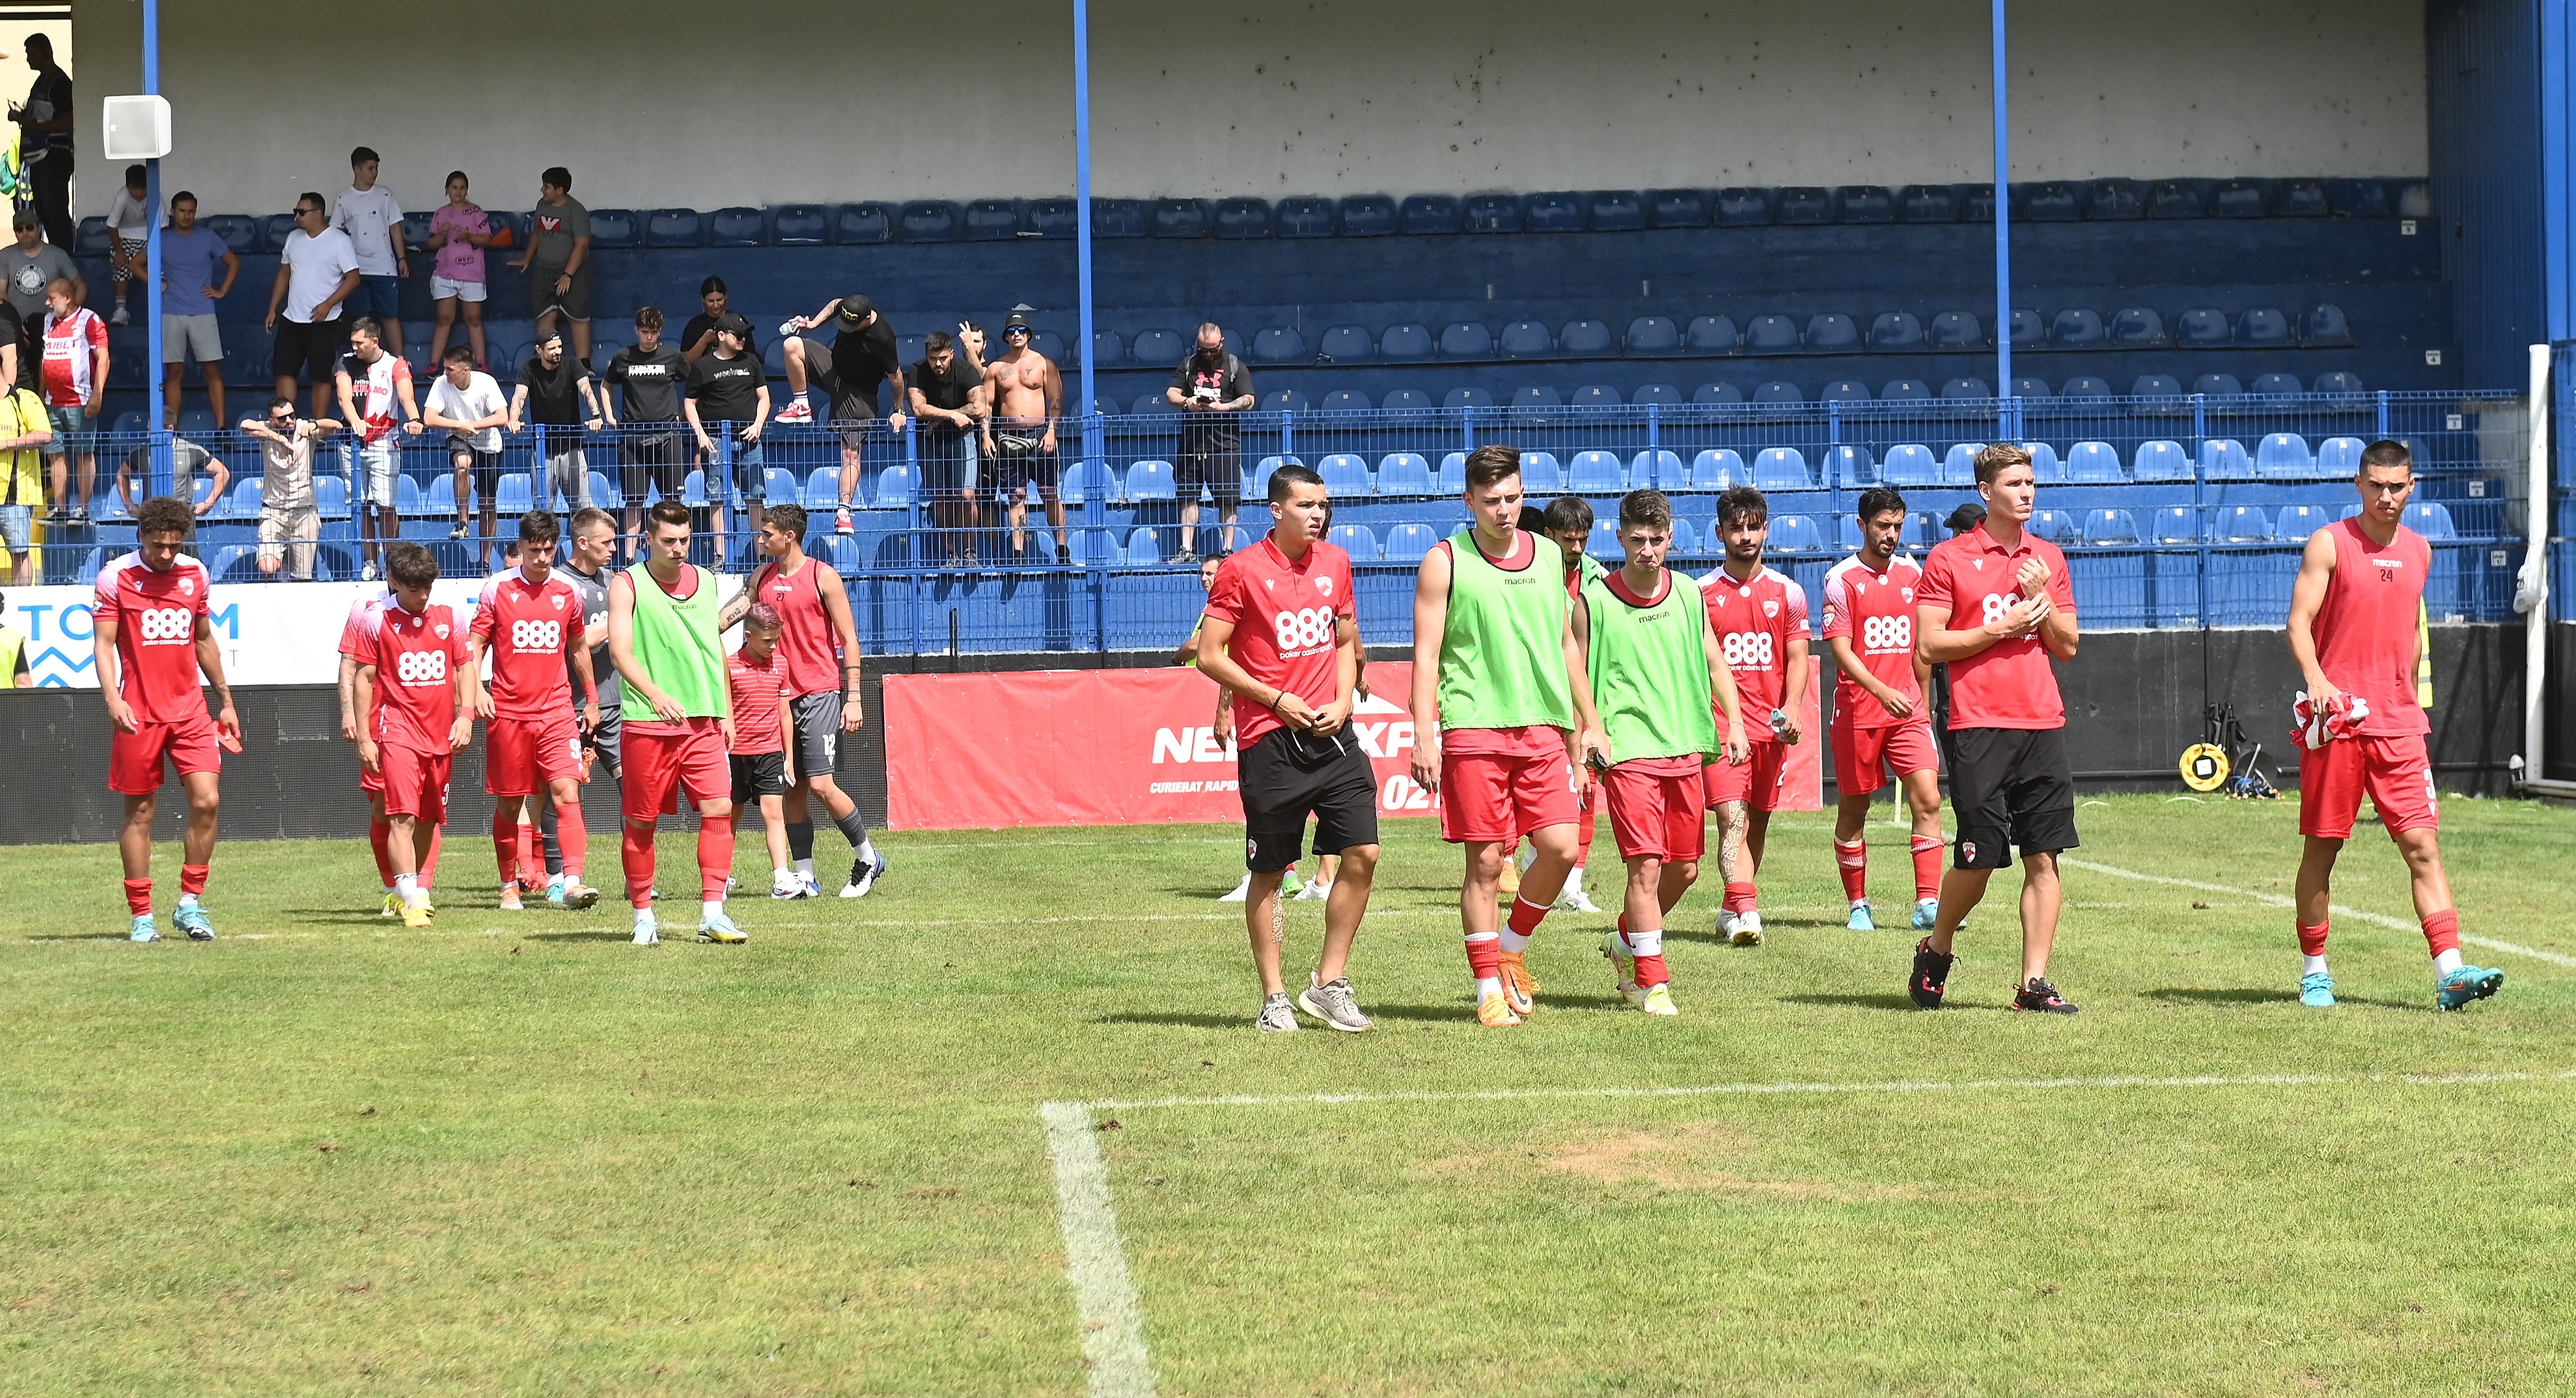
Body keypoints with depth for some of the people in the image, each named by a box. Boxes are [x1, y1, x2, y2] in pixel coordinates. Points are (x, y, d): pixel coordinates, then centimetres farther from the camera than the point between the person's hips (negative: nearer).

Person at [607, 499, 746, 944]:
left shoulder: (704, 582, 12)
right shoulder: (627, 585, -2)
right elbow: (620, 652, -11)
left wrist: (726, 712, 19)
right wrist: (655, 694, -27)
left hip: (704, 722, 3)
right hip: (648, 724, -3)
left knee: (719, 810, -9)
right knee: (641, 822, 3)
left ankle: (712, 915, -7)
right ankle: (643, 917, 15)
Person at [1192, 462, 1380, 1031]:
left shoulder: (1335, 562, 11)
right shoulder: (1242, 569, -6)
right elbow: (1209, 655, -5)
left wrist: (1343, 701, 4)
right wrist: (1277, 700, -11)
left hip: (1331, 732, 4)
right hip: (1270, 740, -4)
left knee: (1363, 852, -5)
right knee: (1269, 872, 3)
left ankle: (1329, 984, 7)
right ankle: (1274, 998, 13)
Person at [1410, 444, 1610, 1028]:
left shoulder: (1549, 555, 12)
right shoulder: (1445, 561, -1)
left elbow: (1567, 644, 20)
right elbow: (1426, 655, -2)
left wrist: (1590, 723, 17)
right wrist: (1423, 737, -9)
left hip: (1542, 725, 4)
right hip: (1473, 728, -4)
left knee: (1560, 847, -5)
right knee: (1486, 861, -2)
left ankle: (1511, 949, 19)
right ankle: (1489, 988, 8)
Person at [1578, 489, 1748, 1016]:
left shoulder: (1688, 595, 8)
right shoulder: (1593, 601, -4)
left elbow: (1715, 663, 17)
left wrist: (1734, 723, 8)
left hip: (1685, 748, 5)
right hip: (1628, 751, -5)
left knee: (1685, 868, 11)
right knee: (1646, 865, -13)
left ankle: (1627, 939, 35)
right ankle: (1651, 982, -5)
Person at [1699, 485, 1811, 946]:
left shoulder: (1788, 592, 8)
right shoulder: (1701, 593, 4)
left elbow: (1797, 658, 7)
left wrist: (1792, 708, -8)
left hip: (1771, 725, 3)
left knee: (1758, 822, 10)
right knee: (1733, 819, -16)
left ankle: (1732, 910, 24)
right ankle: (1746, 911, -28)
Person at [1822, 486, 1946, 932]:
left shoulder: (1912, 574, 10)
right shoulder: (1842, 578, -5)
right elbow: (1840, 648, -12)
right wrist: (1881, 691, -25)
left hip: (1907, 711, 3)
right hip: (1857, 712, -3)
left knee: (1927, 799, -10)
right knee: (1853, 809, 6)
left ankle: (1928, 904, -11)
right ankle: (1858, 906, 18)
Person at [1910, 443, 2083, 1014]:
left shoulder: (2049, 559, 14)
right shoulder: (1949, 559, 0)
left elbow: (2067, 646, 13)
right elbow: (1928, 646, -5)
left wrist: (2041, 598, -3)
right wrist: (2001, 629, -10)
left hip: (2043, 725, 4)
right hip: (1979, 727, -4)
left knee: (2044, 858, -1)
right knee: (1978, 859, -4)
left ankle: (2034, 982, 2)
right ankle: (1936, 952, 21)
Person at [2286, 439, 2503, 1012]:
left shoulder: (2418, 550, 13)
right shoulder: (2330, 544, -2)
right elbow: (2299, 623, -8)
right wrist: (2315, 678, -25)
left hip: (2398, 723, 3)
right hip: (2338, 718, -3)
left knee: (2423, 845, -6)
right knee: (2322, 847, 4)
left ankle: (2451, 974, -12)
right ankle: (2315, 971, 16)